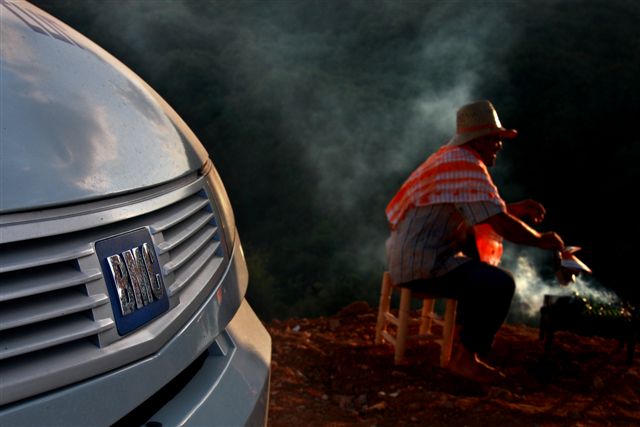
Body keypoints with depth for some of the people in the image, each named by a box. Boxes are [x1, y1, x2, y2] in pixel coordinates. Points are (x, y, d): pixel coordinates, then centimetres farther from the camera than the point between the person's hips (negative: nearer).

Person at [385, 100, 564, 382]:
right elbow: (502, 225, -23)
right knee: (500, 284, -20)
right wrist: (542, 240, -7)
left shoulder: (452, 157, 14)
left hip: (407, 254, 11)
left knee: (482, 252, 28)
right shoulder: (468, 167, -18)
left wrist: (514, 208, 10)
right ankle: (466, 357, -5)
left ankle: (468, 327, 33)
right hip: (421, 266, -11)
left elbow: (487, 210, 24)